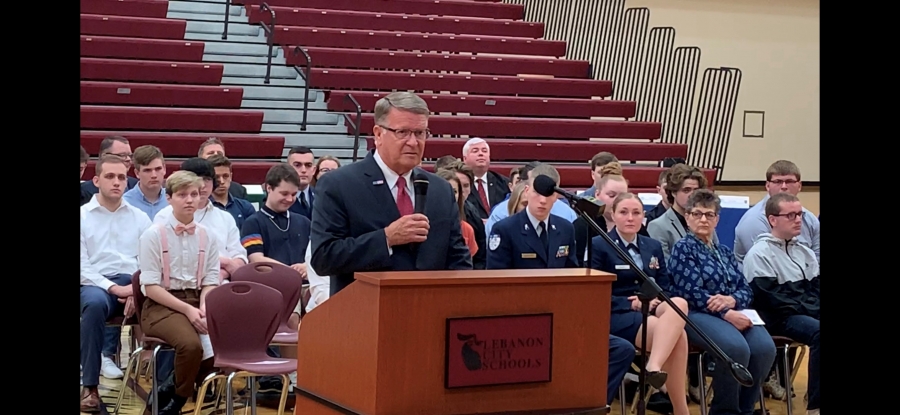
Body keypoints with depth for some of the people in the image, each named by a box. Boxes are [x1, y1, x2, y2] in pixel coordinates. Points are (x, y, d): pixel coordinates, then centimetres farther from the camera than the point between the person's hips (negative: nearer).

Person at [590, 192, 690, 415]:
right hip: (616, 316, -5)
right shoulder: (599, 245, 2)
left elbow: (664, 288, 18)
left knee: (679, 303, -33)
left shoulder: (653, 247, 20)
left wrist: (653, 300, -6)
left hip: (650, 312, 6)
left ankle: (654, 367, -44)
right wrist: (630, 304, -14)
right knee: (678, 335, -32)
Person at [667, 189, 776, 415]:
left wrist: (731, 300, -11)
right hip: (696, 314, -6)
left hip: (732, 312, 6)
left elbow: (746, 289, 14)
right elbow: (692, 292, -8)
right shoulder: (683, 248, 5)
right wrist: (726, 314, -18)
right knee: (736, 348, -34)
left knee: (764, 347, -25)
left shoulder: (725, 252, 24)